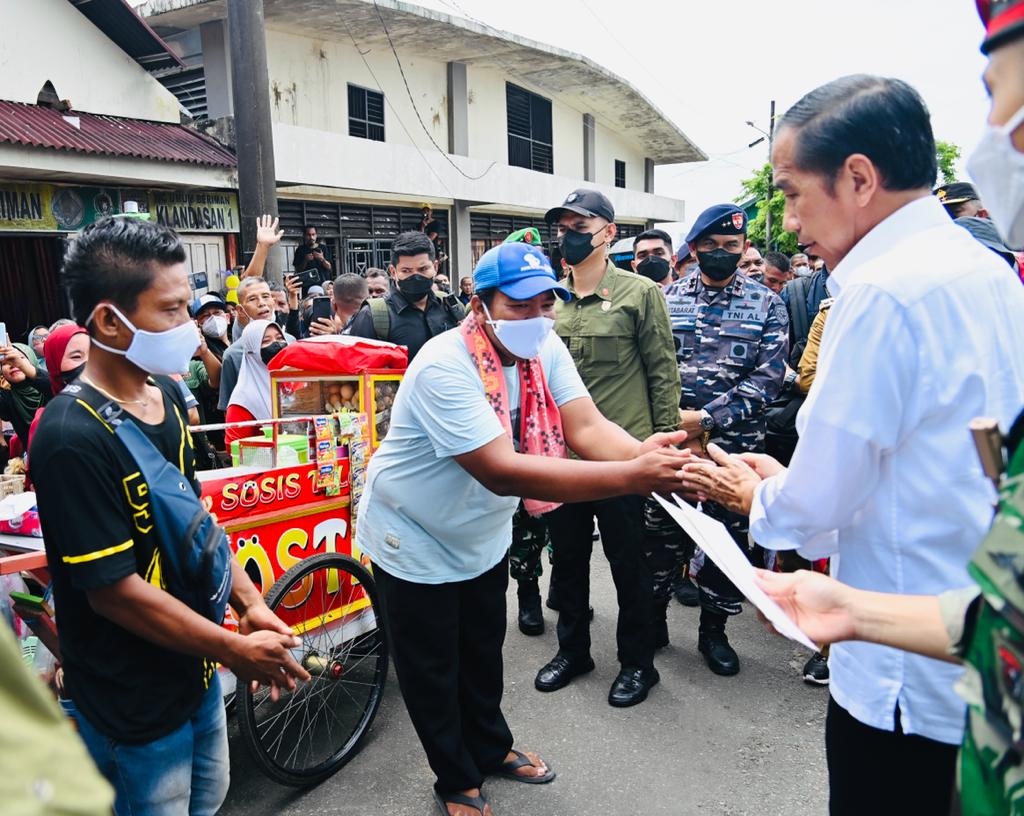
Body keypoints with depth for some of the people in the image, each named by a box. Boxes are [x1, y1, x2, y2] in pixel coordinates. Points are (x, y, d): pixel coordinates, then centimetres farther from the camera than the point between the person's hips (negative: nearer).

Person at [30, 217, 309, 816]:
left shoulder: (167, 395, -2)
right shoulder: (72, 438, -28)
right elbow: (114, 589, -25)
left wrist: (249, 600, 2)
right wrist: (236, 649, -17)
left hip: (195, 671, 8)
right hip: (133, 705, -7)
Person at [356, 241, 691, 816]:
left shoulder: (546, 349, -13)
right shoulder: (445, 366, -35)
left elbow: (588, 428, -24)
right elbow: (502, 471, -44)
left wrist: (648, 456, -46)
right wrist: (633, 476, -51)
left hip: (484, 535, 6)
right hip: (416, 542, -6)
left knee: (484, 653, 24)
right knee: (433, 672, 12)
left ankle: (492, 748, 50)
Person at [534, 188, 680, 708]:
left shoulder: (639, 293, -5)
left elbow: (663, 372, -4)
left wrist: (664, 443, -7)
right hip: (561, 454, 5)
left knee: (628, 562, 9)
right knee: (567, 558, 17)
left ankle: (637, 662, 28)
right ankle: (572, 650, 37)